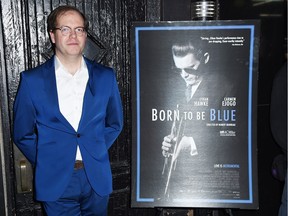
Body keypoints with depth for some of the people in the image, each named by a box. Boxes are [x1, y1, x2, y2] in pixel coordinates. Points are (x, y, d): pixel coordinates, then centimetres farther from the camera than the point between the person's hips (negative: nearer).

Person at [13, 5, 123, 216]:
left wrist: (95, 154, 3)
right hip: (55, 180, -2)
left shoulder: (105, 76, 0)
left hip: (97, 178, 2)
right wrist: (46, 161, -1)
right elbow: (22, 133, 2)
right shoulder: (32, 80, -5)